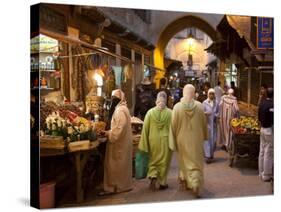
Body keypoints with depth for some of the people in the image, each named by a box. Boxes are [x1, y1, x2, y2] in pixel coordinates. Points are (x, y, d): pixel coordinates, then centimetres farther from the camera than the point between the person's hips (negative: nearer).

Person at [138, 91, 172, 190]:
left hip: (153, 140, 1)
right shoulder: (170, 113, -9)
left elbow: (145, 129, -4)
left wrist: (144, 144, 3)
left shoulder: (150, 112, -6)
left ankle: (153, 176, -3)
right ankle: (162, 183, 18)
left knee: (153, 160, 18)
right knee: (164, 162, 11)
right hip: (166, 140, -1)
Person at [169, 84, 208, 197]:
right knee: (196, 162, 6)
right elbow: (204, 122, 1)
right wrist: (204, 136, 17)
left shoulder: (177, 107, -13)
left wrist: (173, 141, 0)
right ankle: (196, 185, -8)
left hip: (182, 139, 1)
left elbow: (174, 125, -9)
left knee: (185, 161, 19)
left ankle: (186, 181, 35)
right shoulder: (199, 106, -10)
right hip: (196, 139, 0)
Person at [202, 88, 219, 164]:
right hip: (207, 123, -4)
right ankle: (207, 156, -6)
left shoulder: (216, 103, 8)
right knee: (207, 139, -7)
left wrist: (216, 115, -7)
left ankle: (211, 154, 22)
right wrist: (205, 113, -25)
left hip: (213, 123, 4)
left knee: (213, 139, 7)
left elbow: (218, 112, 14)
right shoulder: (204, 103, -2)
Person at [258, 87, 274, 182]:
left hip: (263, 129, 8)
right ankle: (266, 175, 10)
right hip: (270, 130, -8)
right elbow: (273, 121, -22)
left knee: (262, 152, 15)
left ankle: (261, 173, 26)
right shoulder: (272, 105, -21)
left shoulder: (262, 103, 4)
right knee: (269, 154, 2)